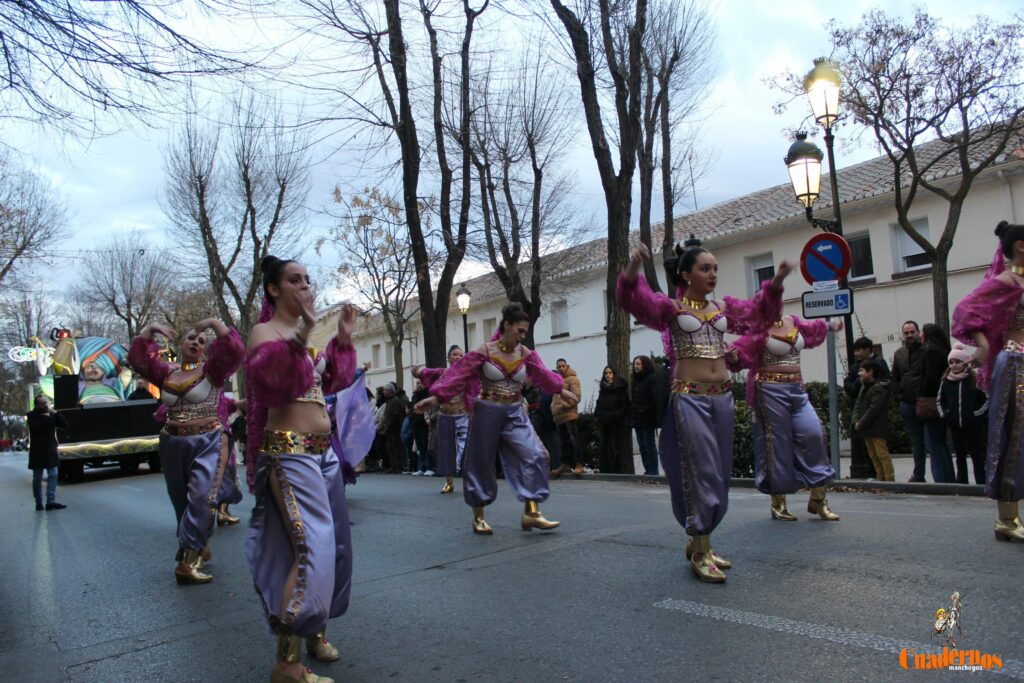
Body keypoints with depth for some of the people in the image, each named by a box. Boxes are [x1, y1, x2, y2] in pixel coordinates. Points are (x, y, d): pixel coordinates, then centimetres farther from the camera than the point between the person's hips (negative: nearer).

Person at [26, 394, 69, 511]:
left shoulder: (51, 415, 8)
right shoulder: (31, 415, -5)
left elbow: (65, 425, 0)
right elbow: (35, 428, -22)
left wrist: (55, 413, -8)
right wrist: (45, 417, -16)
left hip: (51, 450, 4)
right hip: (37, 452, -4)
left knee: (53, 475, -3)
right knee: (37, 478, 5)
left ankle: (51, 501, -4)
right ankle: (39, 503, 12)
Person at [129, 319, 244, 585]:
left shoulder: (211, 369, -2)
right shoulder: (166, 372, 11)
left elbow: (234, 348, -17)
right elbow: (137, 356, 8)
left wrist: (213, 322, -15)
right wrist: (150, 329, 1)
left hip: (208, 443, -5)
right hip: (173, 444, 5)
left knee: (201, 499, -18)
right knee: (182, 502, 15)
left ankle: (187, 560, -16)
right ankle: (198, 548, 33)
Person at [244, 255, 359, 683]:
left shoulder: (305, 332, 16)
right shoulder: (265, 332, -7)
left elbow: (333, 381, 21)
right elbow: (266, 373, -28)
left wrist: (343, 339, 12)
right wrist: (301, 336, -40)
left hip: (324, 451, 9)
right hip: (289, 452, -9)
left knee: (336, 544, 13)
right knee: (312, 547, -15)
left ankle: (315, 628, 31)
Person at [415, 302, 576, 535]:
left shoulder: (525, 354, 1)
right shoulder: (484, 352, -11)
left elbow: (543, 375, 16)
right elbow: (459, 375, -13)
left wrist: (562, 390, 26)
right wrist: (435, 397, -16)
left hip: (515, 413, 4)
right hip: (487, 412, -4)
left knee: (535, 455, -12)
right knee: (481, 463, 5)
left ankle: (531, 512, -8)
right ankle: (478, 517, 20)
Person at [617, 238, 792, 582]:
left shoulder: (723, 307, 15)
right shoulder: (671, 306, -2)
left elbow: (760, 311, 25)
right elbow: (633, 298, -18)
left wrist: (776, 281, 10)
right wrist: (633, 267, -38)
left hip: (722, 396, 7)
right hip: (689, 397, -6)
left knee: (721, 474, 11)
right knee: (701, 473, -5)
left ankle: (698, 540, 27)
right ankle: (699, 554, 6)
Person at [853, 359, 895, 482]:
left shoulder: (879, 388, -13)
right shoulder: (864, 387, 16)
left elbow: (874, 409, -19)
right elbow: (857, 405, 13)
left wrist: (861, 423, -17)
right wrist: (856, 421, -2)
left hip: (877, 428, -9)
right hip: (867, 429, 9)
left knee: (882, 454, -8)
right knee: (873, 455, 12)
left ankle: (890, 479, -4)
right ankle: (881, 479, 19)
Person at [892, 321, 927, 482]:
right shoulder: (899, 353, 13)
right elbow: (894, 378, 19)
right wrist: (899, 394, 7)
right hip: (907, 403, 5)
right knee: (916, 440, 12)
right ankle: (918, 474, 20)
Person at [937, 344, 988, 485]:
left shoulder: (975, 380, -7)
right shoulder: (946, 381, 5)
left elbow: (988, 399, -5)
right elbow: (940, 401, 15)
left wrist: (978, 414, -10)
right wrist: (944, 414, 4)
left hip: (973, 426, -4)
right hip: (955, 426, 4)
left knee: (977, 455, 3)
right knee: (960, 455, 12)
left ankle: (981, 482, 9)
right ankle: (962, 482, 19)